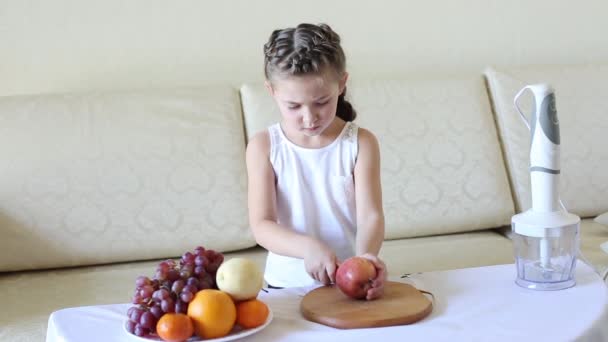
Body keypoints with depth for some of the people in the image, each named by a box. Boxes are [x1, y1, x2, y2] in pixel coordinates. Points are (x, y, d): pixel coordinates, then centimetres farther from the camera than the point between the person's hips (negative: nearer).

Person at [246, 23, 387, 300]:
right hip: (287, 285, 0)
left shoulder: (360, 143, 1)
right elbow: (261, 225, -6)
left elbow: (370, 215, -6)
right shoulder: (264, 146, 0)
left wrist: (366, 256, -28)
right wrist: (308, 247, -25)